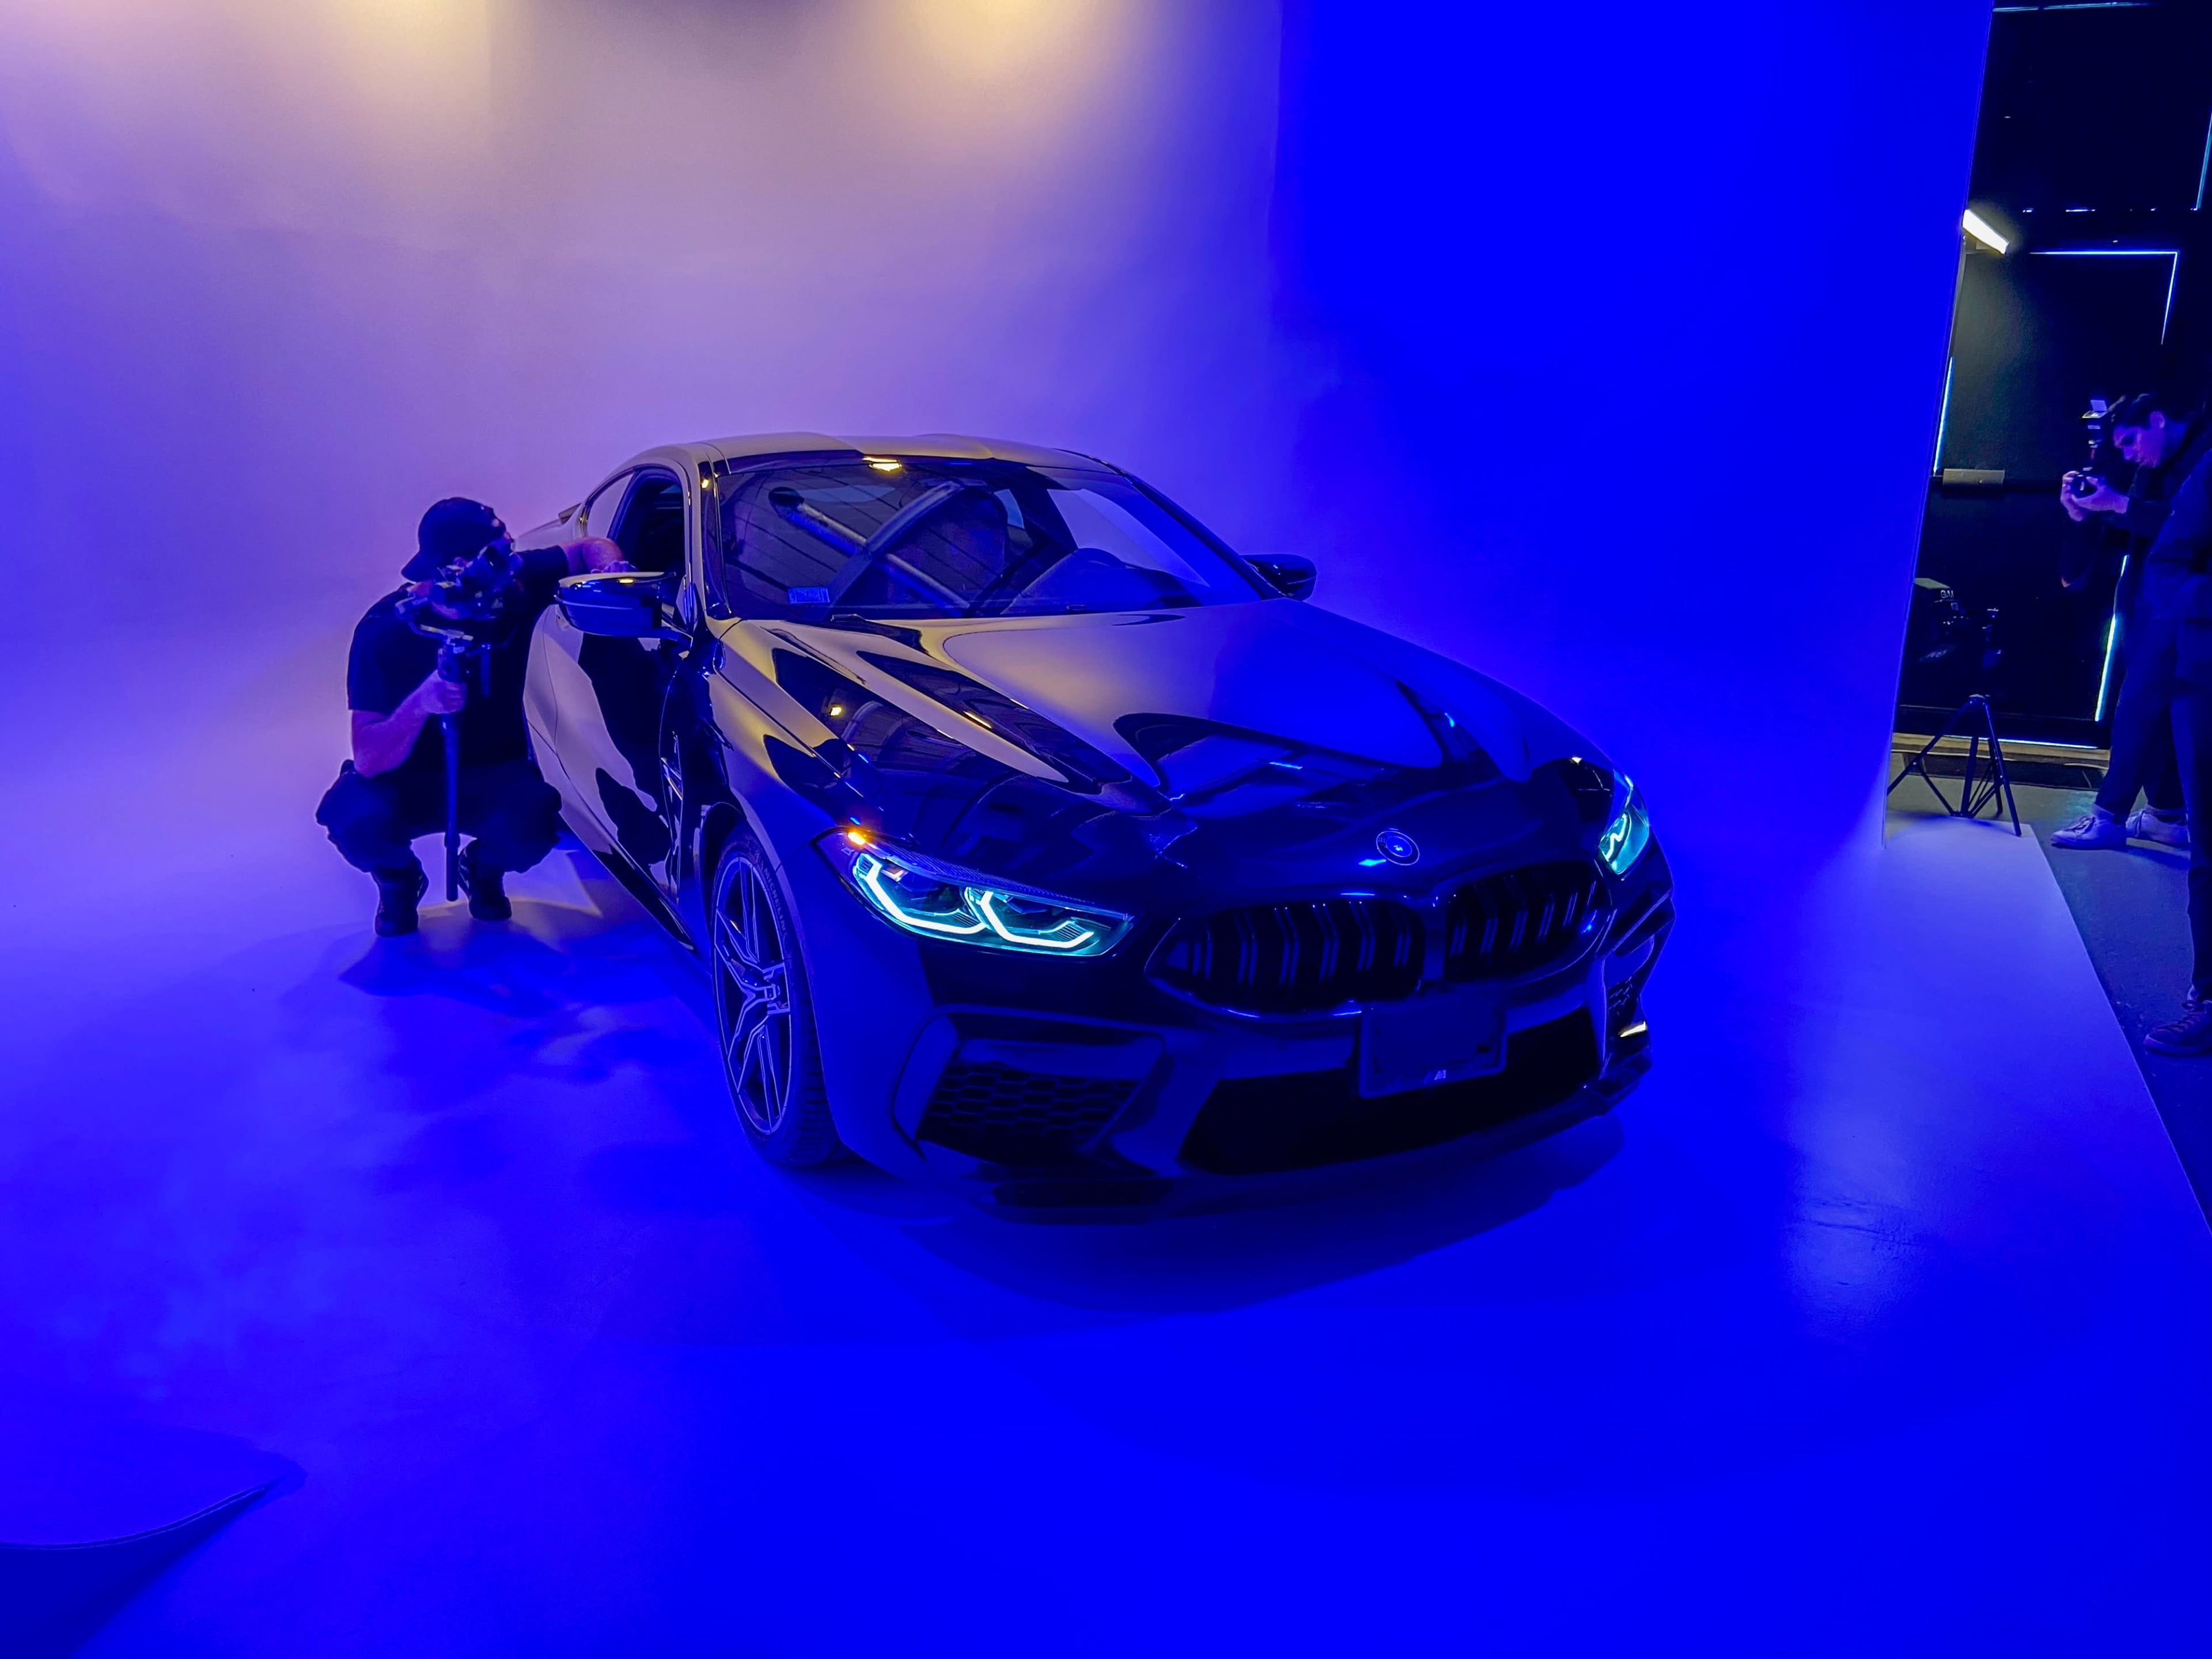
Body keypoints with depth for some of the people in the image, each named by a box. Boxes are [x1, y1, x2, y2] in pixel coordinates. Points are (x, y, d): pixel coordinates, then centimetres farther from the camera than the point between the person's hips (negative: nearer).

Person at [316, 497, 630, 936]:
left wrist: (611, 570, -23)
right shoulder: (384, 631, -23)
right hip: (406, 781, -1)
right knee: (357, 820, -34)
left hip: (492, 778, 1)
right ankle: (398, 880, 4)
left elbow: (591, 548, 2)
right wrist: (420, 704, -46)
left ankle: (484, 869, 7)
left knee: (530, 826, -33)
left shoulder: (515, 586, -16)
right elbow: (369, 761, -27)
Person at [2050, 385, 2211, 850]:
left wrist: (2119, 504, -23)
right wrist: (2086, 513, -2)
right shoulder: (2152, 468, 16)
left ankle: (2109, 815, -10)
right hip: (2147, 604, 8)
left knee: (2138, 706, -11)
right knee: (2156, 709, 9)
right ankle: (2169, 814, 15)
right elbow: (2130, 533, 14)